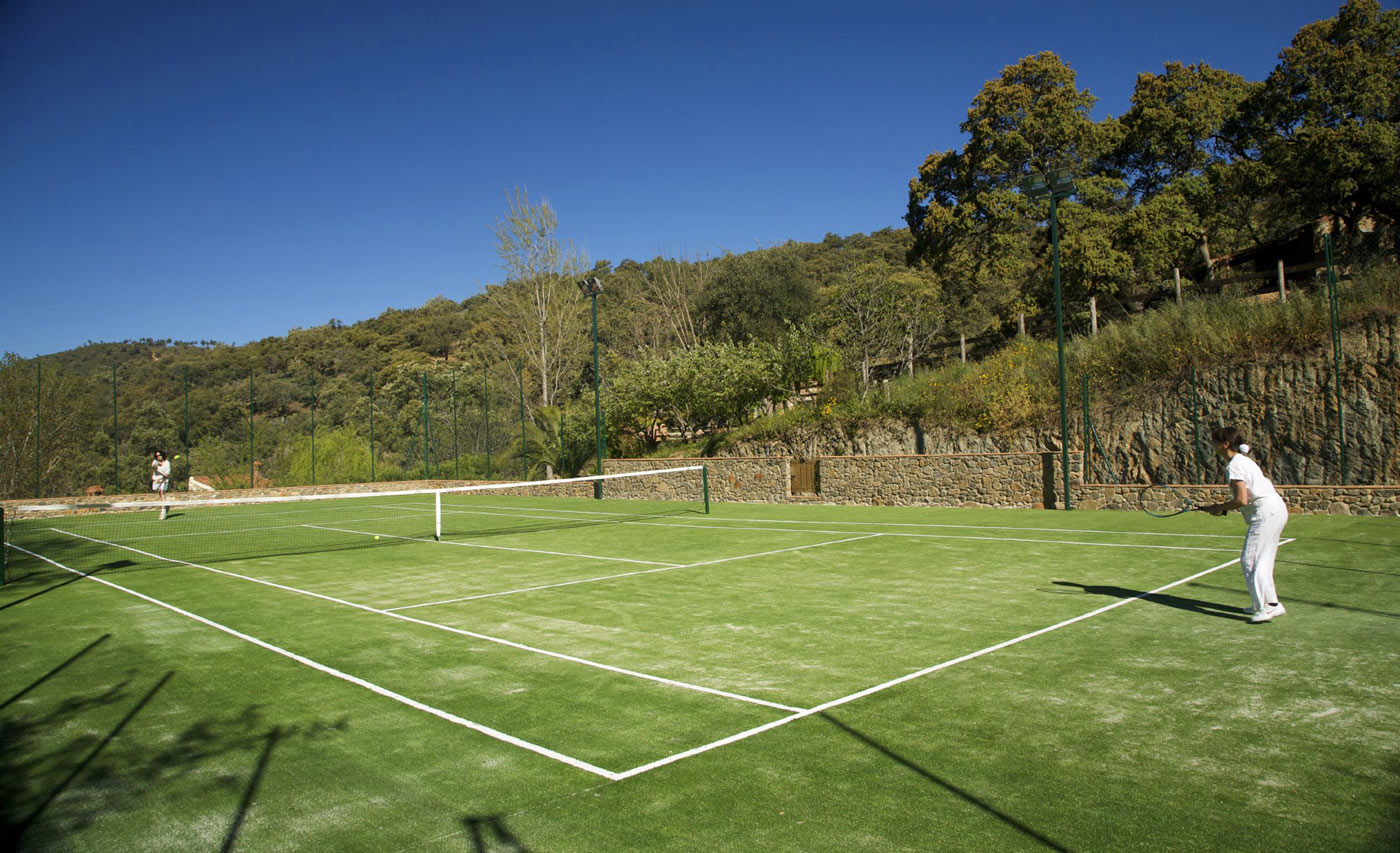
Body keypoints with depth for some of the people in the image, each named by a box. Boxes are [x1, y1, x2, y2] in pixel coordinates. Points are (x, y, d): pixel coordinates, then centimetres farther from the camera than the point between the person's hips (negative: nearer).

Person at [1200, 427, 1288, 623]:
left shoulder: (1234, 466, -14)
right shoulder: (1244, 461, 17)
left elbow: (1242, 500, -20)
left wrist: (1220, 508, -5)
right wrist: (1222, 506, 12)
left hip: (1266, 513, -10)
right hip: (1277, 509, 10)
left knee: (1250, 560, -9)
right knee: (1261, 561, 14)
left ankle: (1270, 605, -11)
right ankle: (1262, 603, 19)